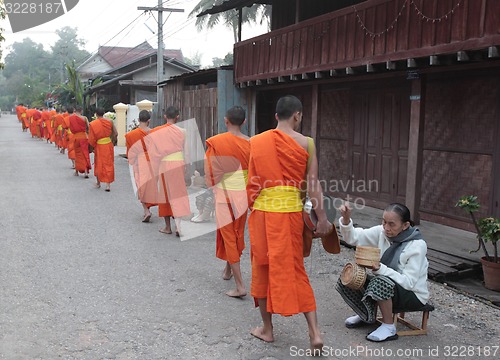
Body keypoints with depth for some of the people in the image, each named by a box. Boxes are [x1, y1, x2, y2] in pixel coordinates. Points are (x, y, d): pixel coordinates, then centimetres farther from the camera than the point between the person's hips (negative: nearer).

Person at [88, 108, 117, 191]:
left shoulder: (92, 124, -11)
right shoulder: (109, 122, -5)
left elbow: (91, 139, -11)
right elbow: (115, 134, -4)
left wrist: (93, 146, 5)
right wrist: (112, 142, 10)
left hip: (99, 146, -1)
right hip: (109, 145, 1)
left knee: (98, 164, 17)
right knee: (108, 164, 7)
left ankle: (98, 183, 31)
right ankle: (108, 184, 1)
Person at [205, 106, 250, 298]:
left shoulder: (216, 142, -12)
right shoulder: (250, 143, -3)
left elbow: (210, 171, -8)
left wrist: (212, 185, 8)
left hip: (225, 194, -4)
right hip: (244, 194, 4)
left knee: (229, 237, 2)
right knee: (238, 234, 20)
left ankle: (240, 285, -3)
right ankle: (228, 269, 42)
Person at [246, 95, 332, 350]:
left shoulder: (256, 142, 1)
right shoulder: (306, 143, -3)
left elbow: (252, 181, 4)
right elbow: (313, 184, -5)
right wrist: (321, 218, -1)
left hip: (262, 211, 0)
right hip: (291, 212, 0)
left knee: (262, 268, 15)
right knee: (294, 270, 10)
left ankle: (267, 328, 25)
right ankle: (314, 332, 5)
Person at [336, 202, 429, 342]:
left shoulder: (417, 245, -22)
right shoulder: (382, 232, -7)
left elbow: (408, 282, -26)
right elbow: (354, 238, -9)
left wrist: (380, 269, -37)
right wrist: (346, 219, -28)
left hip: (413, 295, -6)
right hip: (388, 288, 6)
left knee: (380, 282, -36)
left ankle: (389, 327, -13)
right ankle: (367, 316, 16)